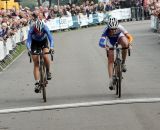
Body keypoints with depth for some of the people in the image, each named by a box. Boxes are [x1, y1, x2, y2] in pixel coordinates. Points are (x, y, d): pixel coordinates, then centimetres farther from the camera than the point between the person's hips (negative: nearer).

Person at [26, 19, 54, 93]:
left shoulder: (45, 28, -33)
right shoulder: (31, 29, -33)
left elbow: (50, 38, -37)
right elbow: (28, 40, -36)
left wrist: (51, 47, -54)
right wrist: (29, 49, -54)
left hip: (44, 42, 0)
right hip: (35, 43, 0)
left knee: (45, 56, -27)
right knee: (36, 63, -9)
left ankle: (48, 71, 2)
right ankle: (37, 83, -11)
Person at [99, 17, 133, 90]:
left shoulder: (119, 28, -36)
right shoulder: (106, 30, -37)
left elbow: (129, 36, -40)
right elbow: (100, 42, -46)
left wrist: (129, 43, -59)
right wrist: (105, 46, -66)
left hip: (119, 36, 0)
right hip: (110, 40, 0)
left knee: (125, 43, -35)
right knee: (110, 60, -8)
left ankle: (123, 63, -15)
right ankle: (111, 80, -3)